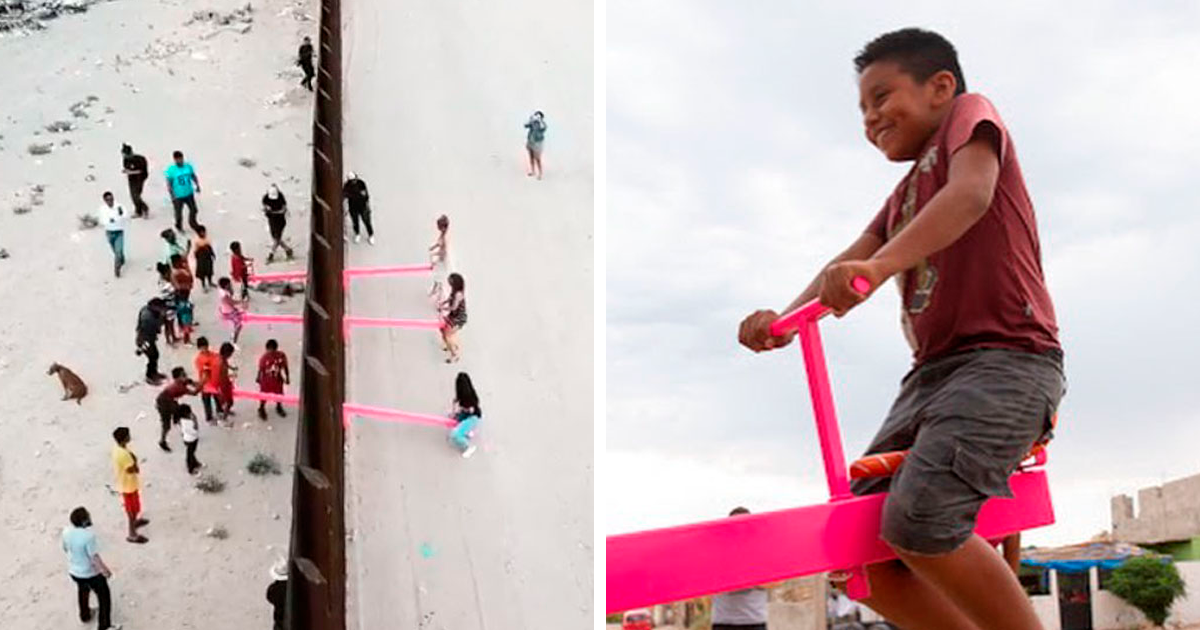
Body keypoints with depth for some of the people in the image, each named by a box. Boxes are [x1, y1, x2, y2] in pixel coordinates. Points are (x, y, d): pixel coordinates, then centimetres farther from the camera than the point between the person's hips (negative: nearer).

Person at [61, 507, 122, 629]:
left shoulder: (67, 531, -14)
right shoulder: (88, 535, -34)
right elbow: (95, 557, -28)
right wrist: (105, 570, -13)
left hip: (73, 571, 7)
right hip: (91, 573, -7)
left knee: (83, 589, 36)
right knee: (104, 597, 16)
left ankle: (85, 615, 57)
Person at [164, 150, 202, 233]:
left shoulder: (188, 166, -3)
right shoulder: (170, 170, -15)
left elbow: (193, 176, 11)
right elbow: (169, 183, -12)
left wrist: (197, 186, 1)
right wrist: (172, 194, -19)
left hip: (189, 193, 4)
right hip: (178, 195, -4)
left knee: (193, 210, 12)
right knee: (179, 212, 10)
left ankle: (192, 223, 39)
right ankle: (179, 226, 37)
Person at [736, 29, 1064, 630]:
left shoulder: (971, 113, 5)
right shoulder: (904, 196, 26)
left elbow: (971, 192, -17)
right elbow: (850, 266, 9)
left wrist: (881, 264, -33)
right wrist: (787, 318, -11)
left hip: (1006, 359, -8)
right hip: (933, 370, 9)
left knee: (919, 520, -26)